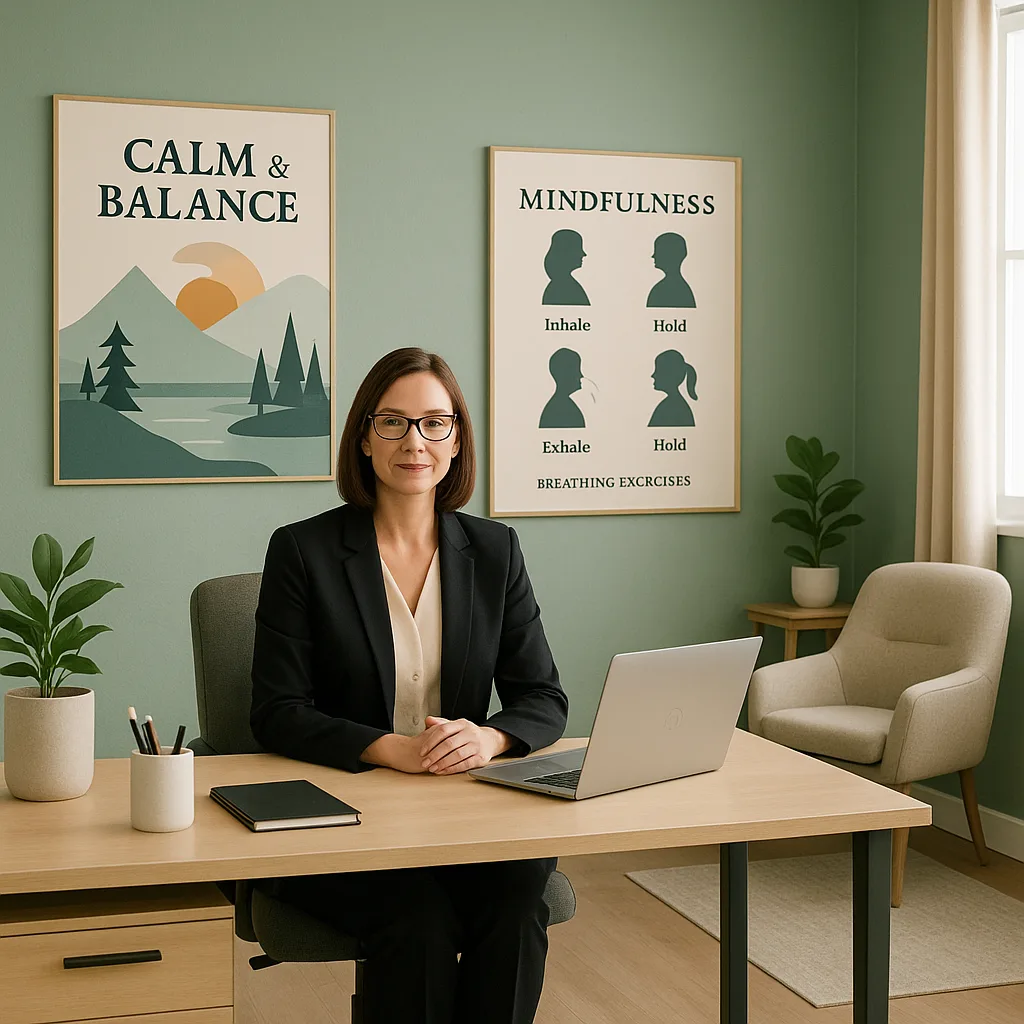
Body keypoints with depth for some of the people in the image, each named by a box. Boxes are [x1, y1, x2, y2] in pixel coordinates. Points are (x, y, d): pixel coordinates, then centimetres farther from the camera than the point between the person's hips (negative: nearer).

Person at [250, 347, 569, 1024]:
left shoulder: (494, 550, 8)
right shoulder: (304, 551, -1)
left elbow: (545, 699, 7)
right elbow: (277, 714, -5)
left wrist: (489, 737, -17)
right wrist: (388, 748, -21)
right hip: (336, 813, -2)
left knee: (516, 893, -27)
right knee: (421, 915, -30)